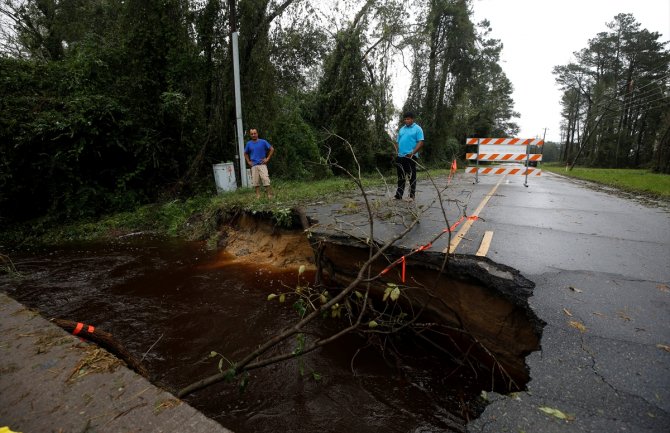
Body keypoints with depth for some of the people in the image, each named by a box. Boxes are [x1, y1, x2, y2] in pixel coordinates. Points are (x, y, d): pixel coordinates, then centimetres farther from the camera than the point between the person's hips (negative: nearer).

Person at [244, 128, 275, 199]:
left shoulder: (263, 142, -1)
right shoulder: (249, 143, 7)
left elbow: (272, 149, 4)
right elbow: (245, 153, 22)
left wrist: (267, 159, -1)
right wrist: (248, 162, 9)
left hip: (262, 164, -3)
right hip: (254, 165, 3)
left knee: (265, 179, -11)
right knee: (255, 181, 2)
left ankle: (269, 195, -5)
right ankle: (258, 196, 9)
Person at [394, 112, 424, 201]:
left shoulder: (417, 129, -1)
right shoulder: (401, 129, 17)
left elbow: (421, 142, -9)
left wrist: (413, 152, -19)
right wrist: (397, 151, 2)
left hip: (411, 156, -6)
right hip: (400, 156, 6)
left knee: (412, 176, -1)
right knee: (401, 177, 10)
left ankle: (412, 196, 4)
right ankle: (398, 195, 16)